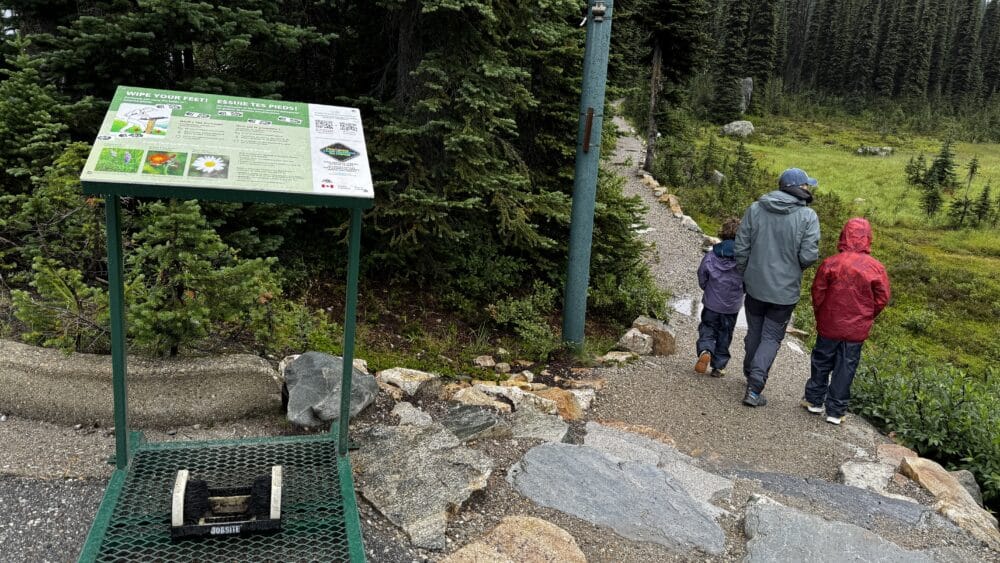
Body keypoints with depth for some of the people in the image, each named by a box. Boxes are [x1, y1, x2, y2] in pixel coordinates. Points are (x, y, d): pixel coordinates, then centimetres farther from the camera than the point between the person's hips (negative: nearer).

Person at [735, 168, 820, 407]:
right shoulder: (807, 216, -13)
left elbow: (741, 248, -3)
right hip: (785, 290, -3)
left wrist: (743, 275, 9)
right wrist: (795, 267, 6)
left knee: (754, 332, 21)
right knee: (771, 338, 7)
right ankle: (754, 389, 0)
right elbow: (808, 256, -16)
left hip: (755, 286, 3)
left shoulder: (755, 209, -4)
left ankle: (750, 374, 37)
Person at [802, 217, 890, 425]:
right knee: (846, 367, 9)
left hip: (829, 325, 0)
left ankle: (814, 400, 28)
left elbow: (818, 292, -5)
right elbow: (882, 299, -1)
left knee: (822, 361, 16)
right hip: (857, 329, 1)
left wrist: (820, 315, 12)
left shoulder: (831, 263, -13)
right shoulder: (876, 268, -9)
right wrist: (866, 317, 15)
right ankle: (836, 411, 15)